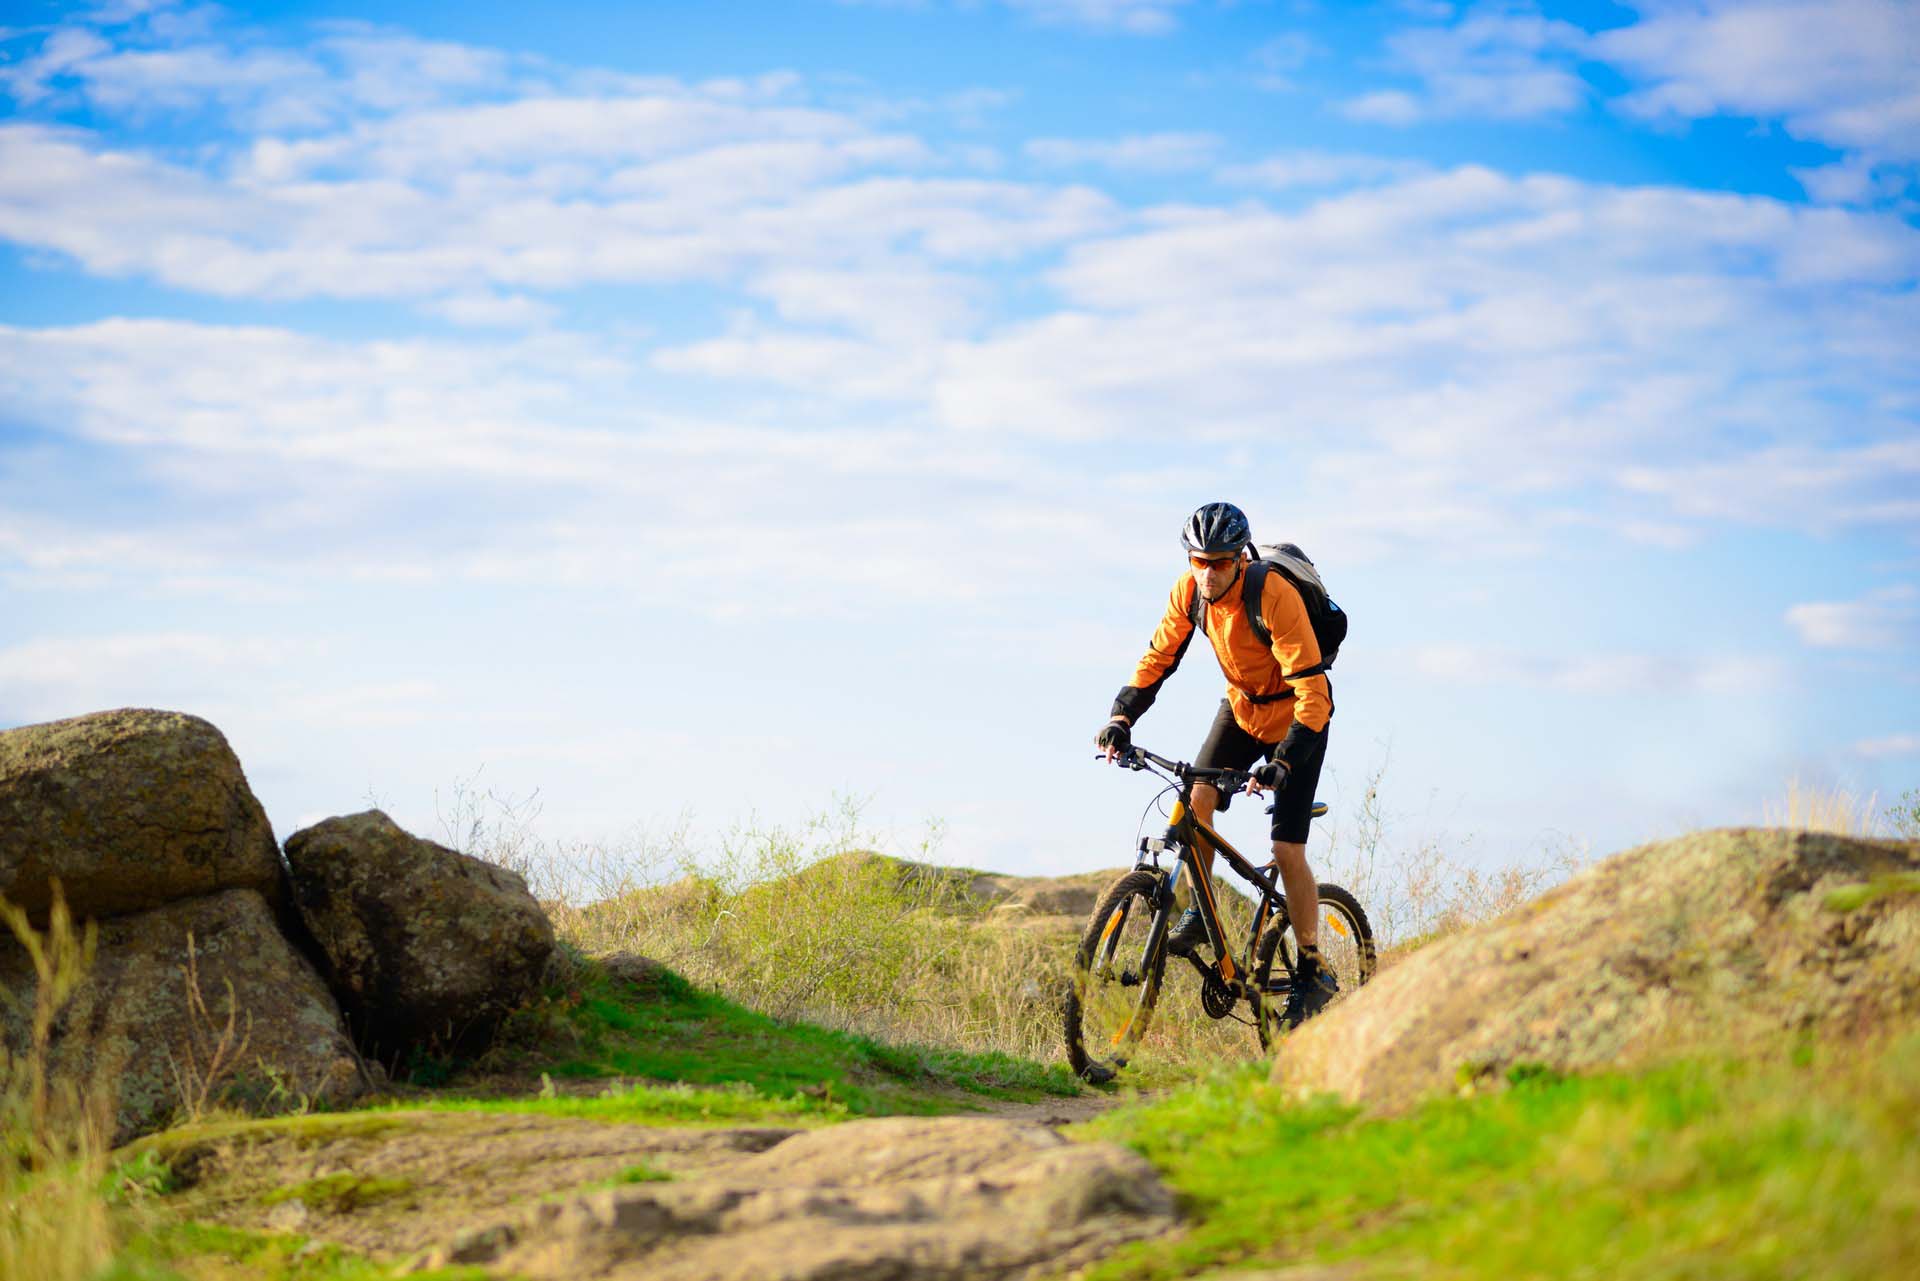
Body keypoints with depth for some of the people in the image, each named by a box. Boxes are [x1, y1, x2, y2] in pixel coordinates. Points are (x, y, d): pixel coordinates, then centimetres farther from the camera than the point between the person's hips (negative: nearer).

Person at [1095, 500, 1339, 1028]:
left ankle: (1314, 973, 3)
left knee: (1287, 849, -10)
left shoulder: (1275, 597, -33)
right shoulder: (1190, 590, -16)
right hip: (1241, 707, 5)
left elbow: (1312, 693, -35)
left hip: (1295, 716, -5)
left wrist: (1283, 762, -45)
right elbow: (1158, 657, -5)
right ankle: (1197, 914, -1)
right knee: (1197, 796, -19)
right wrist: (1121, 717, -20)